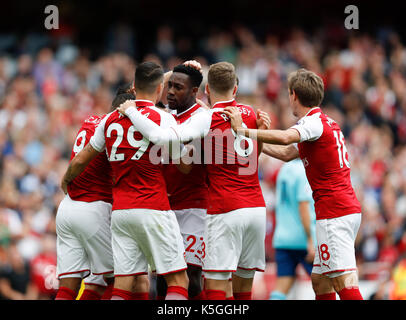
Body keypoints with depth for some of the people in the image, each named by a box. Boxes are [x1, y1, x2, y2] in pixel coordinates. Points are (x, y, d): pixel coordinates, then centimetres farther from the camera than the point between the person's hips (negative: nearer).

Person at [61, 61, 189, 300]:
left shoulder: (110, 120, 10)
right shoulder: (163, 118, -6)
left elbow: (80, 161, 20)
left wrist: (66, 180, 40)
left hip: (120, 211, 5)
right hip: (154, 209, -5)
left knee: (122, 285, 4)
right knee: (178, 280, -3)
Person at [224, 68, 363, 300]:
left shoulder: (314, 122, -10)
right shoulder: (326, 122, 20)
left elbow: (285, 138, -31)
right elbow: (287, 153, 30)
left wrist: (243, 130, -26)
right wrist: (254, 141, 32)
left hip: (335, 212, -10)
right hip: (349, 209, 10)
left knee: (345, 283, -15)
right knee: (319, 281, 13)